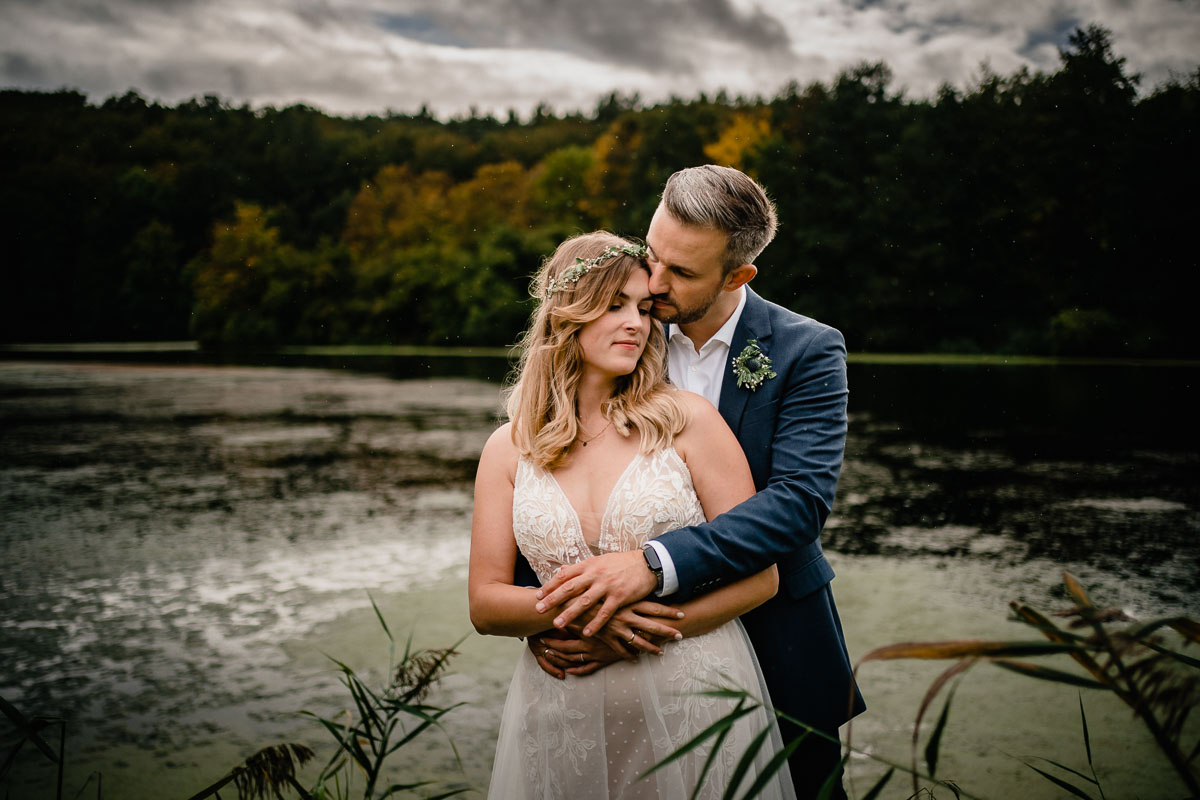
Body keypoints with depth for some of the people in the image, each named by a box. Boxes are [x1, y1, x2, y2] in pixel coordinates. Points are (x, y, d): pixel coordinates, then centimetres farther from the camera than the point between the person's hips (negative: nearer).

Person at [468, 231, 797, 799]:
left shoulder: (689, 421, -4)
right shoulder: (508, 448, 3)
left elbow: (759, 576, -5)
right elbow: (484, 603, 3)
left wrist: (626, 634, -13)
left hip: (693, 703, -1)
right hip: (561, 719, 2)